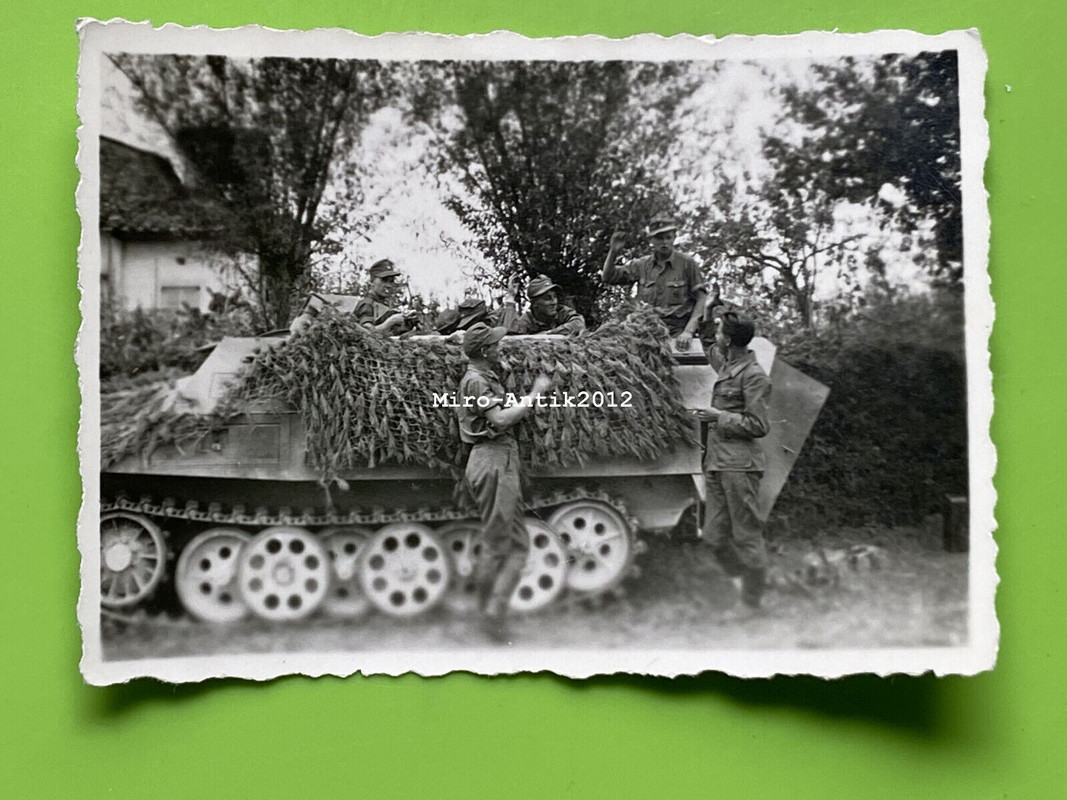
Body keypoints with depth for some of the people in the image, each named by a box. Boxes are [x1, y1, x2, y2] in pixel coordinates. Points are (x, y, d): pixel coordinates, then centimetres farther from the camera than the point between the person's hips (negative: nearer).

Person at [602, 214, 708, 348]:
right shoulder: (641, 264, 12)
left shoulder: (687, 263, 3)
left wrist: (688, 331, -11)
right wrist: (613, 252, -3)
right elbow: (607, 277, 14)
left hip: (675, 336, -3)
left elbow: (701, 298, 0)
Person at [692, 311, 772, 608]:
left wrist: (720, 417, -13)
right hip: (716, 462, 9)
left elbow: (758, 426, -13)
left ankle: (751, 603, 8)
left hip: (739, 464, -9)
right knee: (716, 537, 9)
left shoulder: (753, 375, -10)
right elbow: (713, 353, 42)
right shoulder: (726, 366, 15)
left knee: (746, 537, -1)